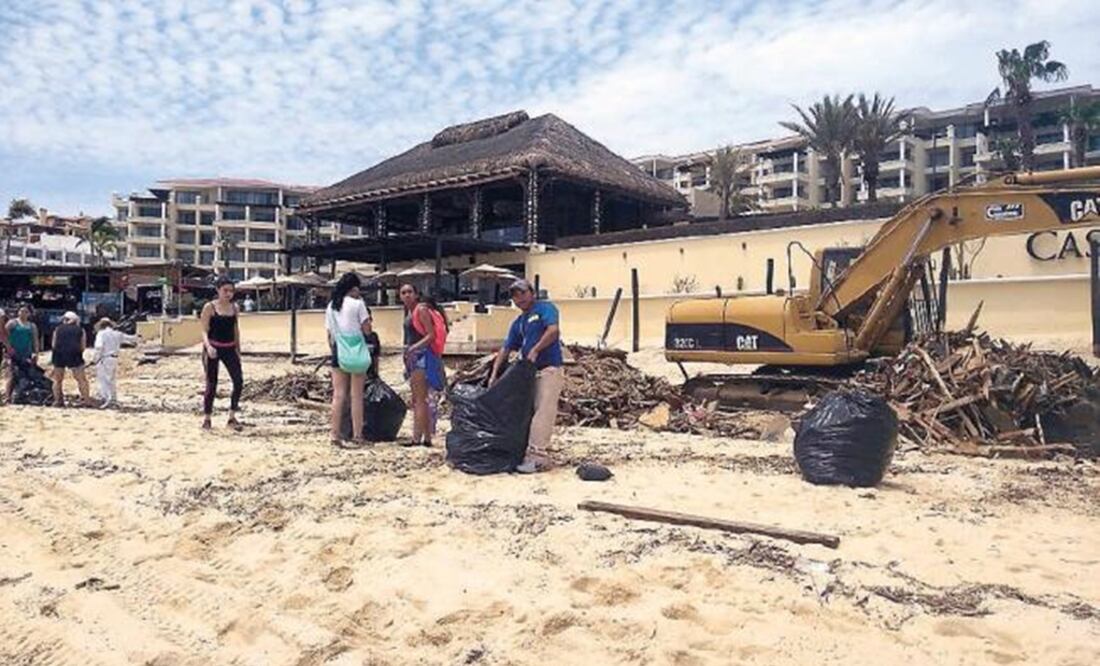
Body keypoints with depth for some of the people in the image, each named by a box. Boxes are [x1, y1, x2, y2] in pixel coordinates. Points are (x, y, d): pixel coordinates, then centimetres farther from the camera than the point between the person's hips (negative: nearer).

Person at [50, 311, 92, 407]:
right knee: (82, 380, 3)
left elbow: (54, 345, 11)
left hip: (59, 355, 2)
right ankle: (86, 400, -3)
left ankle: (58, 401, 12)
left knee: (57, 380, 15)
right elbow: (83, 347, 8)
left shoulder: (58, 329, 16)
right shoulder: (80, 330, 13)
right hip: (74, 356, -1)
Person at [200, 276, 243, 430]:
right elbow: (204, 331, -8)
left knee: (239, 381, -7)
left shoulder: (234, 307, 7)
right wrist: (208, 346, -26)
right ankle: (207, 419, 16)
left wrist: (238, 351, 15)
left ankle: (232, 417, 5)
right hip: (213, 349, -4)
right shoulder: (209, 307, -6)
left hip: (230, 349, 4)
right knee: (211, 384, 1)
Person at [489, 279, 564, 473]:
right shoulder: (518, 323, 19)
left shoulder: (545, 308, -2)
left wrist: (535, 350, -16)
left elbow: (553, 331, -19)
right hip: (529, 372, 8)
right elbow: (506, 349, 17)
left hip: (549, 369, -8)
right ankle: (530, 452, 16)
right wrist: (494, 374, 9)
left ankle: (537, 456, -11)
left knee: (542, 413, -11)